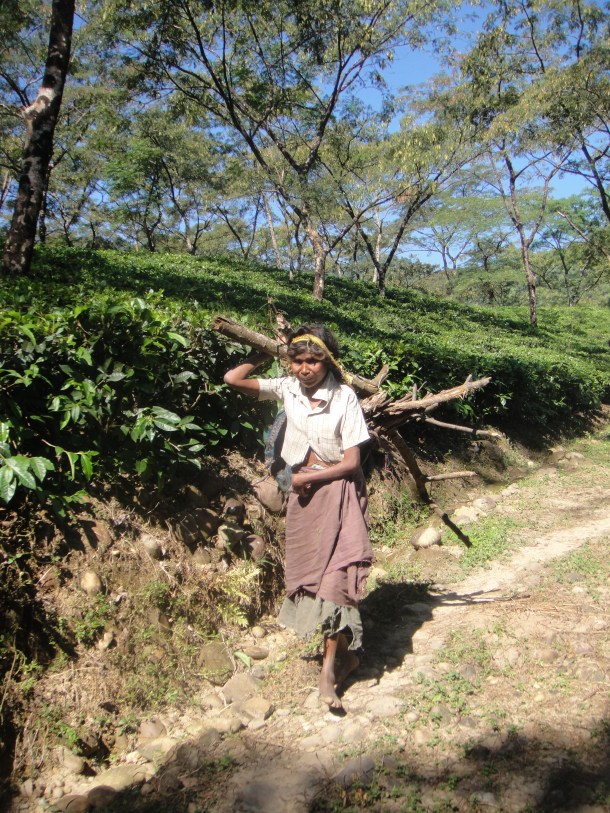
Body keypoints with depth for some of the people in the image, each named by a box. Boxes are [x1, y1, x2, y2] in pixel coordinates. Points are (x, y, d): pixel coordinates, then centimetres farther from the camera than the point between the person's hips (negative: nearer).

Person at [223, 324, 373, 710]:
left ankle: (329, 665, 2)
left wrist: (306, 477, -11)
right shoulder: (287, 388, -3)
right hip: (303, 490, 5)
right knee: (309, 569, 10)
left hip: (337, 489, -5)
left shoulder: (344, 397, -16)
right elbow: (233, 379, -5)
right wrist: (268, 354, -1)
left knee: (334, 571, -8)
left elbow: (351, 462, -15)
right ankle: (346, 653, 27)